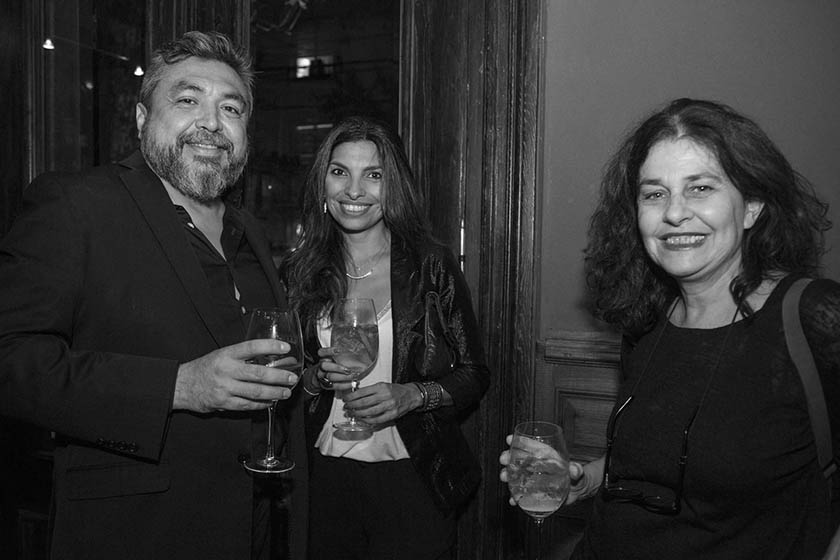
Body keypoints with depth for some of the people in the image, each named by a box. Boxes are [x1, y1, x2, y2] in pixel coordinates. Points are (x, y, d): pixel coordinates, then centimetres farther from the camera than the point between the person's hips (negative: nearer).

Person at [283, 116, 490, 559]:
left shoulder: (432, 266, -5)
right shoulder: (299, 273, 2)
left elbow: (475, 374, -2)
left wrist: (411, 396, -19)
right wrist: (317, 378, -11)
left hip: (413, 482, -2)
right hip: (323, 479, 2)